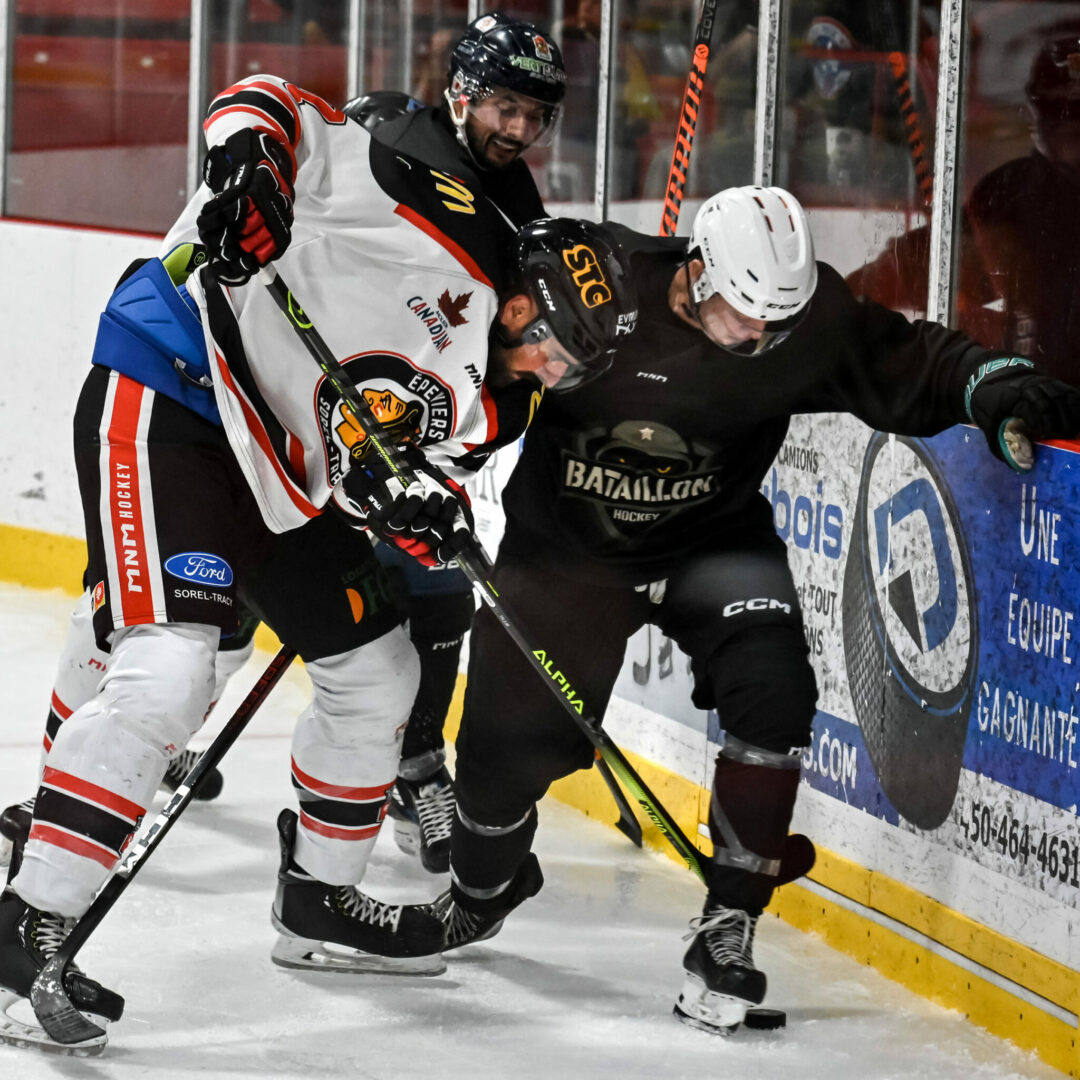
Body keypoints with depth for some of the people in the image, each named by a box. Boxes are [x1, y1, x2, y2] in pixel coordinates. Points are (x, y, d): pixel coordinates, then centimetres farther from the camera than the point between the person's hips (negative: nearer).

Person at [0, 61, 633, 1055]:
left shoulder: (470, 401, 11)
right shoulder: (452, 230, -10)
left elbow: (361, 474, -2)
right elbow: (279, 111, -9)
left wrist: (420, 511, -23)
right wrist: (245, 159, -29)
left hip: (273, 467, 10)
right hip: (163, 400, -10)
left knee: (378, 669, 16)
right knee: (168, 674, -24)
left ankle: (319, 904, 34)